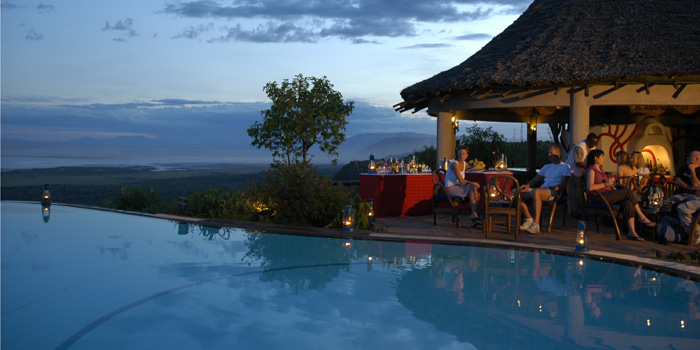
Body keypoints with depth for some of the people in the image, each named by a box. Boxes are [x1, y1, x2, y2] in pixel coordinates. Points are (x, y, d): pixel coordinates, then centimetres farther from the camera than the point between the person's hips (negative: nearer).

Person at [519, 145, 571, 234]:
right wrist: (528, 185, 3)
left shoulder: (565, 167, 11)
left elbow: (563, 184, -2)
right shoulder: (546, 167, 32)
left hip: (553, 192, -7)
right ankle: (529, 219, -17)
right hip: (541, 189, 7)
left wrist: (554, 188, -18)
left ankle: (536, 224, -47)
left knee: (536, 191, -42)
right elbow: (536, 179, 24)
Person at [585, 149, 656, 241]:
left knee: (628, 203, -20)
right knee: (629, 192, -18)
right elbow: (590, 187, -20)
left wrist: (613, 188, 10)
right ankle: (642, 217, -5)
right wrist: (606, 184, -17)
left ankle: (631, 232, -27)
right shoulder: (591, 170, -6)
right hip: (600, 197, -9)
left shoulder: (600, 169, 25)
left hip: (608, 194, 9)